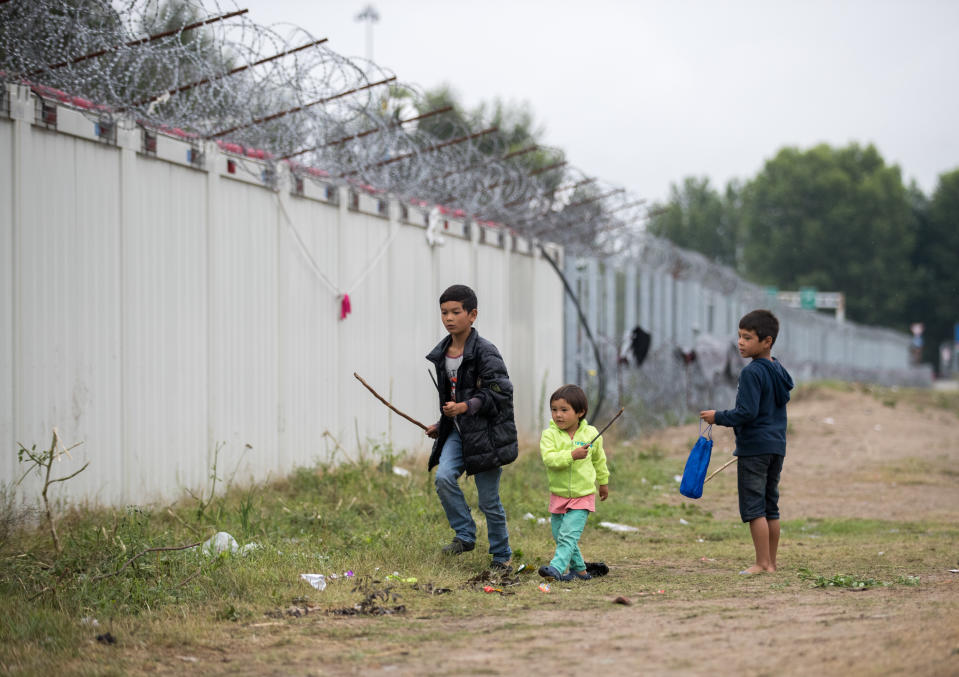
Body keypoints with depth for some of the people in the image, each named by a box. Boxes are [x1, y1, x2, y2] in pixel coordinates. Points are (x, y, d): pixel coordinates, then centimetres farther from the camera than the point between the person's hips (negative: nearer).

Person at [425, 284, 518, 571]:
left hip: (486, 433, -6)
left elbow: (500, 392, -17)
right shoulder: (441, 354, 9)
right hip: (457, 431, 6)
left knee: (489, 499, 0)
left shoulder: (485, 352, -13)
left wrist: (466, 406, -25)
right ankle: (464, 534, -3)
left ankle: (501, 555, 16)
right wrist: (441, 425, 17)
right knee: (443, 477, -18)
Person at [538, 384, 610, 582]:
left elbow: (599, 460, 14)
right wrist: (572, 455, -37)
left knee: (569, 534, -16)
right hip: (558, 495, 2)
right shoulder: (549, 434, -9)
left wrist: (603, 482, 26)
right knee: (559, 536, 11)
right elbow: (549, 458, -25)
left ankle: (557, 567, -24)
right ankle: (579, 569, 27)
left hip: (583, 496, -2)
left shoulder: (591, 434, -4)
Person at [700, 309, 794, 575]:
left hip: (754, 448, -9)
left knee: (753, 507, -5)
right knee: (770, 507, 12)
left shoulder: (751, 372, -16)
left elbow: (747, 412, -21)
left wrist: (718, 417, -9)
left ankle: (762, 563, -6)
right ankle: (771, 562, 15)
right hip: (776, 446, 9)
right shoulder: (779, 371, 12)